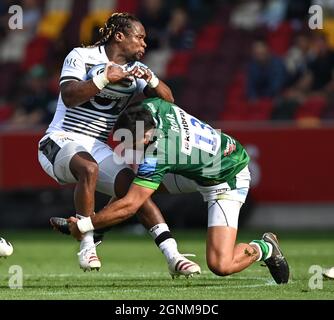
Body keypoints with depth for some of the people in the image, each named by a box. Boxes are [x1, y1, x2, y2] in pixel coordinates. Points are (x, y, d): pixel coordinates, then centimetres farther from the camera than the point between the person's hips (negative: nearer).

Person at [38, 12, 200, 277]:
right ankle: (87, 247, -29)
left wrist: (151, 79, -17)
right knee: (89, 168, -38)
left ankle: (172, 256, -17)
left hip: (97, 149, 6)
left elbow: (167, 99, 2)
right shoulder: (81, 57, -6)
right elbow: (69, 97, -19)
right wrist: (105, 79, -27)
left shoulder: (135, 69, 10)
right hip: (61, 142, -6)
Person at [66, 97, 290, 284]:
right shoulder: (151, 106, -20)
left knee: (220, 266, -19)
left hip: (228, 182, -9)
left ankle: (265, 248, 6)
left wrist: (84, 226, -27)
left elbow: (129, 206, -36)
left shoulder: (157, 155, -38)